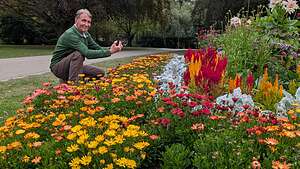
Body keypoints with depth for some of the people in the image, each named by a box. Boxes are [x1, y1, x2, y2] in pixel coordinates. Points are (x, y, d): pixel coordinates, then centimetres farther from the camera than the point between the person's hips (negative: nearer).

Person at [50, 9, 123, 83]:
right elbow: (87, 53, -34)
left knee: (100, 73, 3)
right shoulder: (70, 34, -25)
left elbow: (98, 48, 2)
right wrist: (110, 51, -36)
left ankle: (66, 80, 11)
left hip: (74, 67, 9)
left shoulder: (86, 34, 4)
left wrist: (111, 48, -19)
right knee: (78, 54, -33)